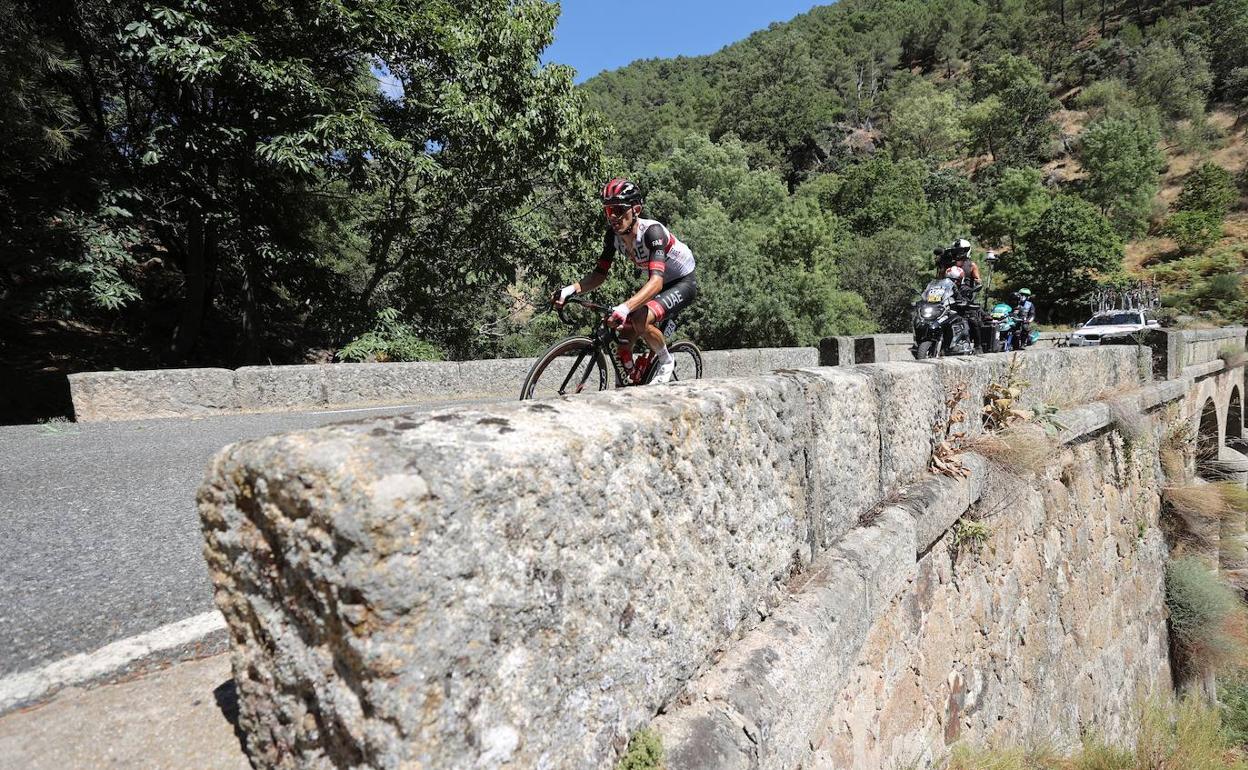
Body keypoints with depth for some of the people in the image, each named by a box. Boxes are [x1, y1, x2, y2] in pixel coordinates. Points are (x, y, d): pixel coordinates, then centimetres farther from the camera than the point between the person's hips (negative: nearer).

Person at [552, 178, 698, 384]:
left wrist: (624, 307, -59)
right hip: (656, 285, 7)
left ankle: (667, 362, -8)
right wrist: (570, 289, -26)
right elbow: (599, 274, -8)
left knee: (640, 319, -34)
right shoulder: (613, 235, -12)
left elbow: (656, 281, -44)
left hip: (683, 284, -6)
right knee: (623, 349, -5)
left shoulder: (652, 231, -31)